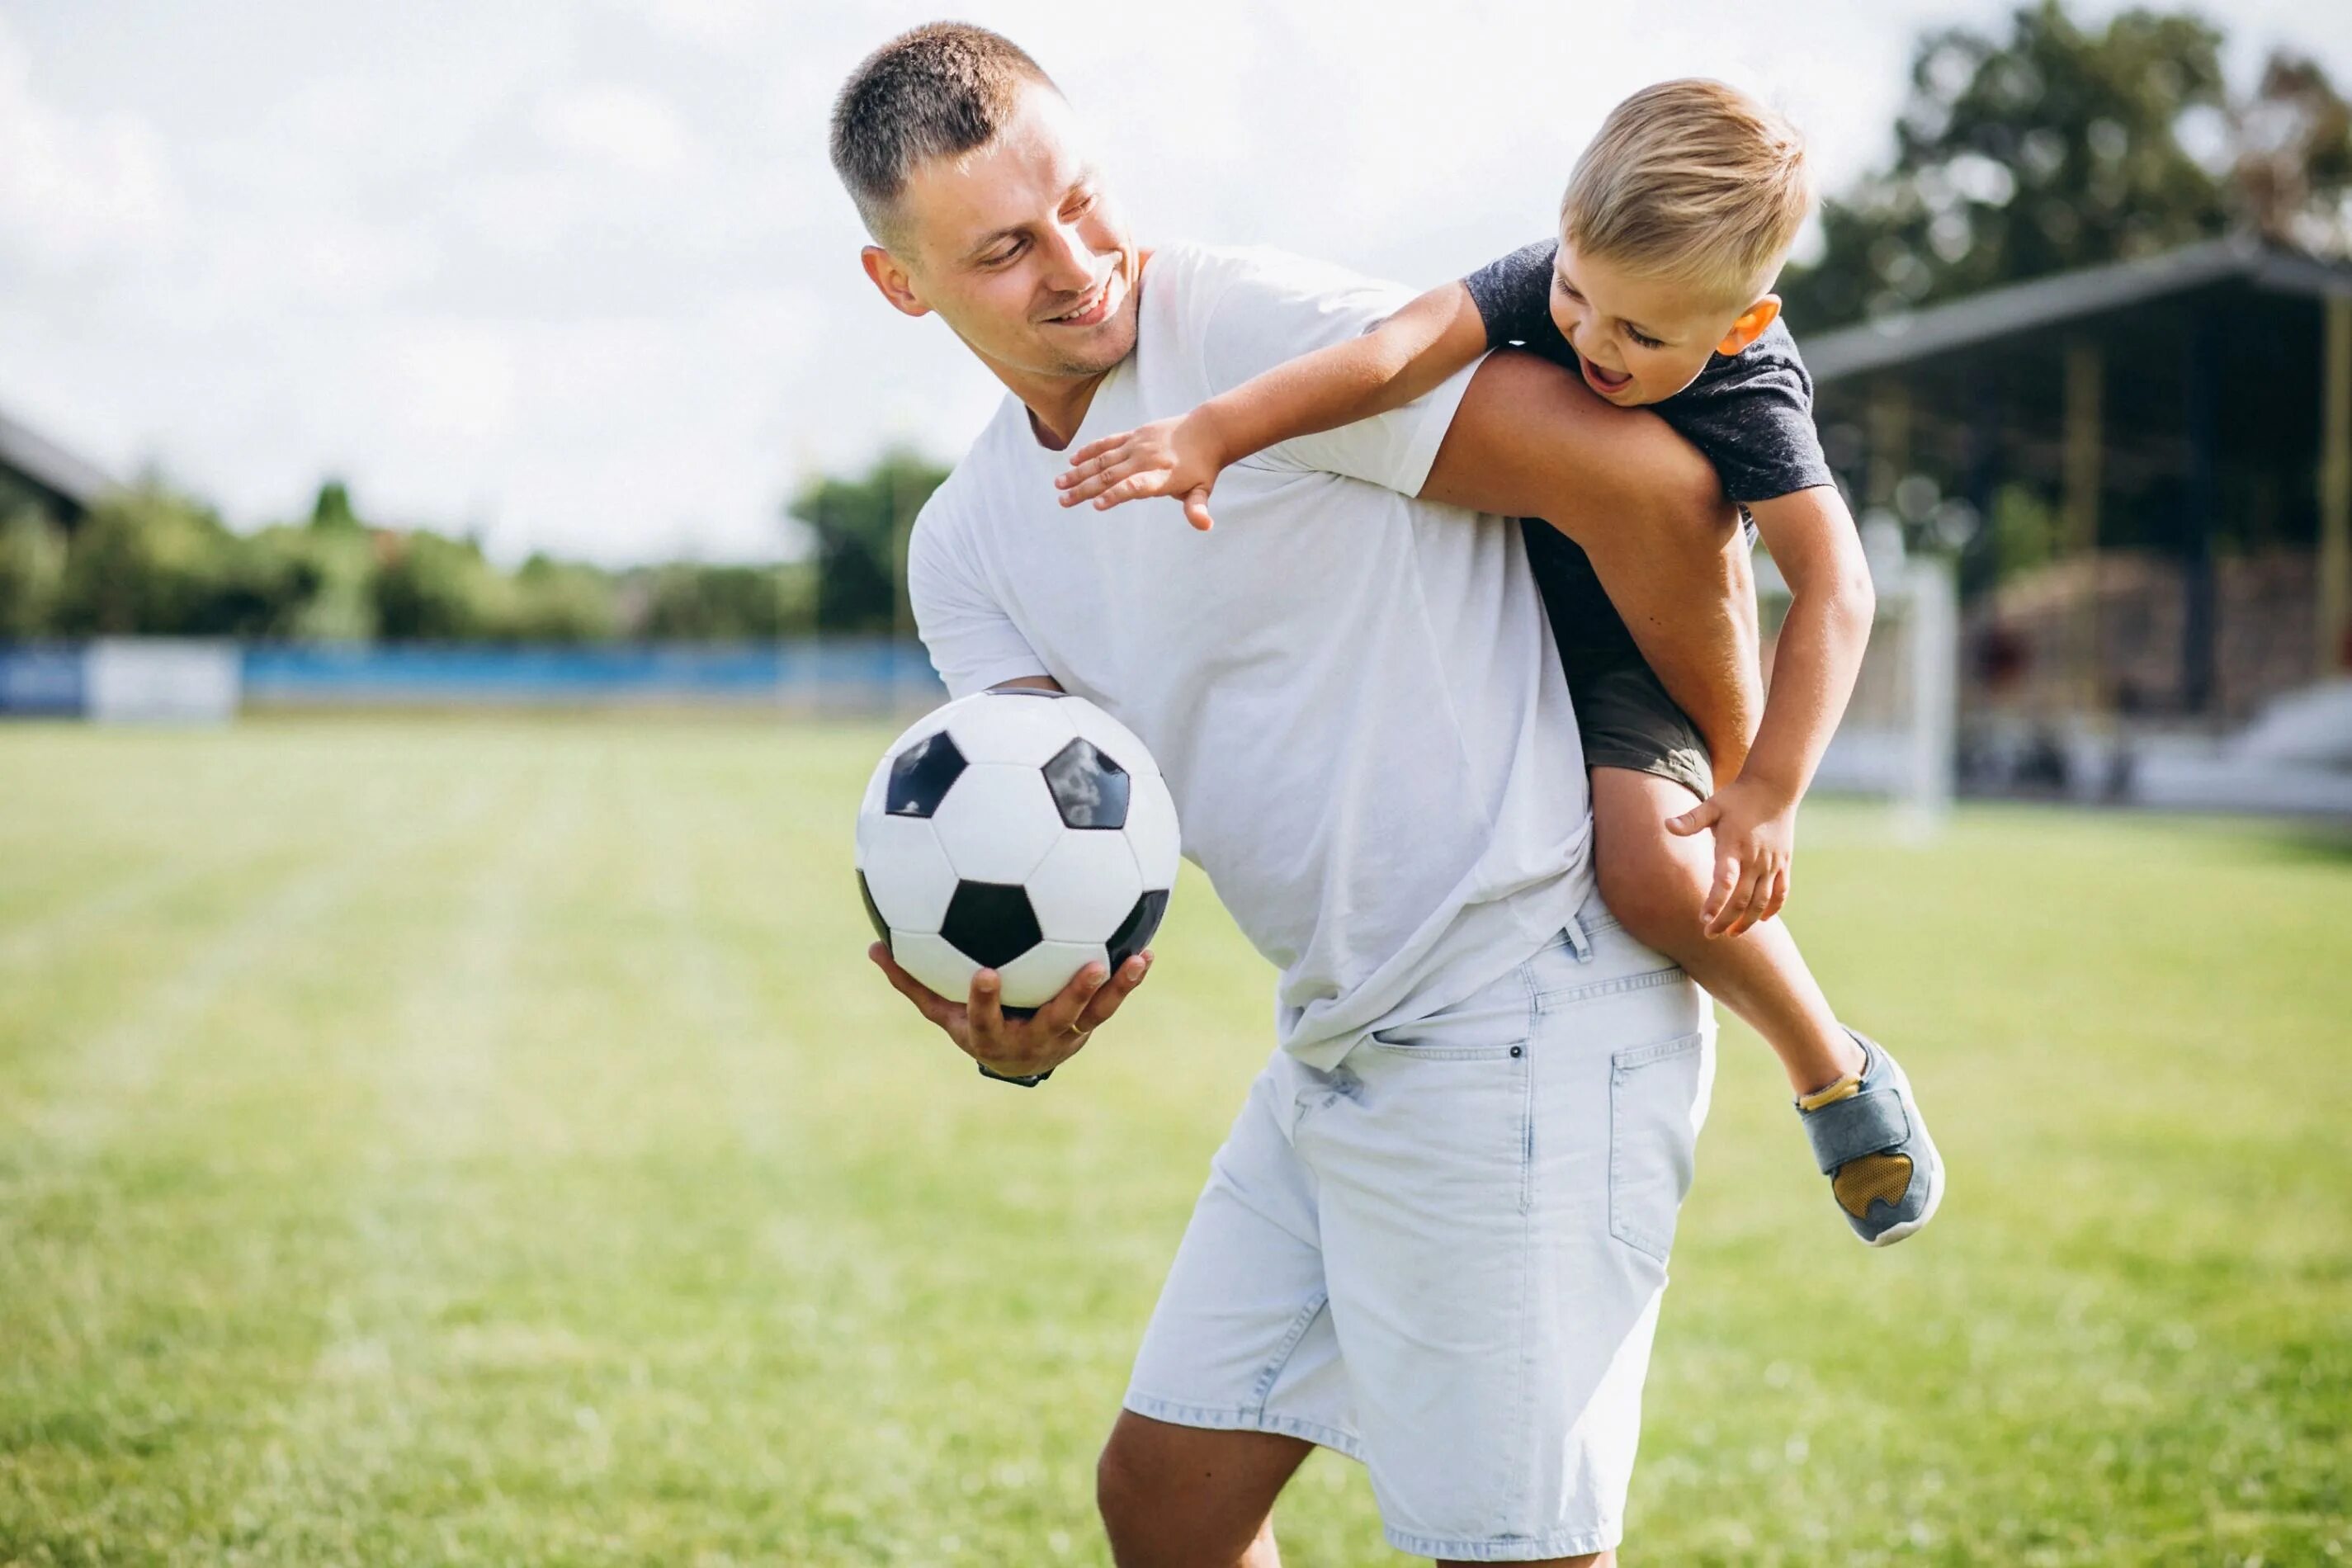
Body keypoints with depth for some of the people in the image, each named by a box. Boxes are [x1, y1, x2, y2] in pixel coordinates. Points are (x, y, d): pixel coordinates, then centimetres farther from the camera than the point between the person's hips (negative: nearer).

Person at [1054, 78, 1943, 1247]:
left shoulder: (1752, 399, -28)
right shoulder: (1553, 280, -21)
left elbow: (1833, 590, -33)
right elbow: (1399, 354, -36)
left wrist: (1770, 791, -42)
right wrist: (1210, 433, -50)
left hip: (1636, 665, -6)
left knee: (1656, 872, -28)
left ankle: (1835, 1074, -4)